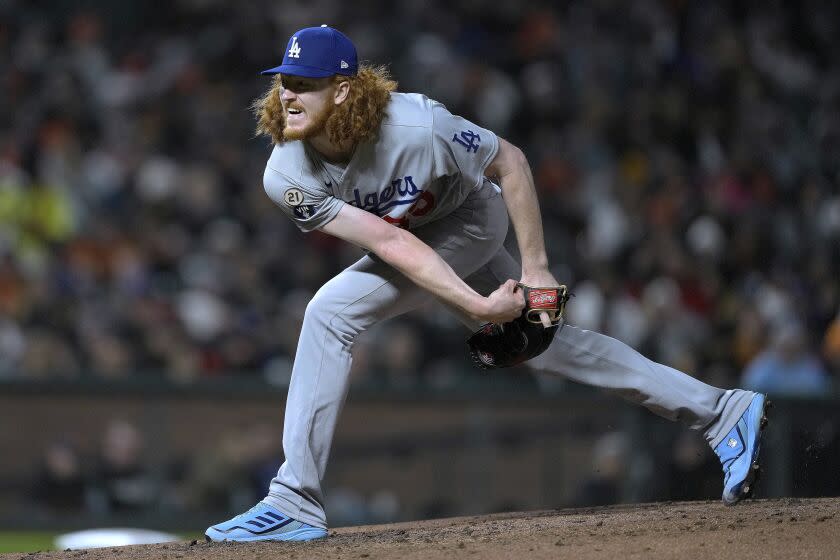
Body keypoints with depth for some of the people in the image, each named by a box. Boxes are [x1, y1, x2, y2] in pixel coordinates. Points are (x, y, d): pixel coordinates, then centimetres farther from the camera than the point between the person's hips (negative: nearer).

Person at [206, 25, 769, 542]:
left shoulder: (418, 127, -36)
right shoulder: (286, 177, -25)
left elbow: (510, 162, -19)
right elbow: (389, 243, -29)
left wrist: (535, 269, -19)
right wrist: (477, 306, -36)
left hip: (469, 219, -6)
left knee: (332, 311, -24)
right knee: (539, 341, 12)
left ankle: (296, 505, -21)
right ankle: (720, 412, 23)